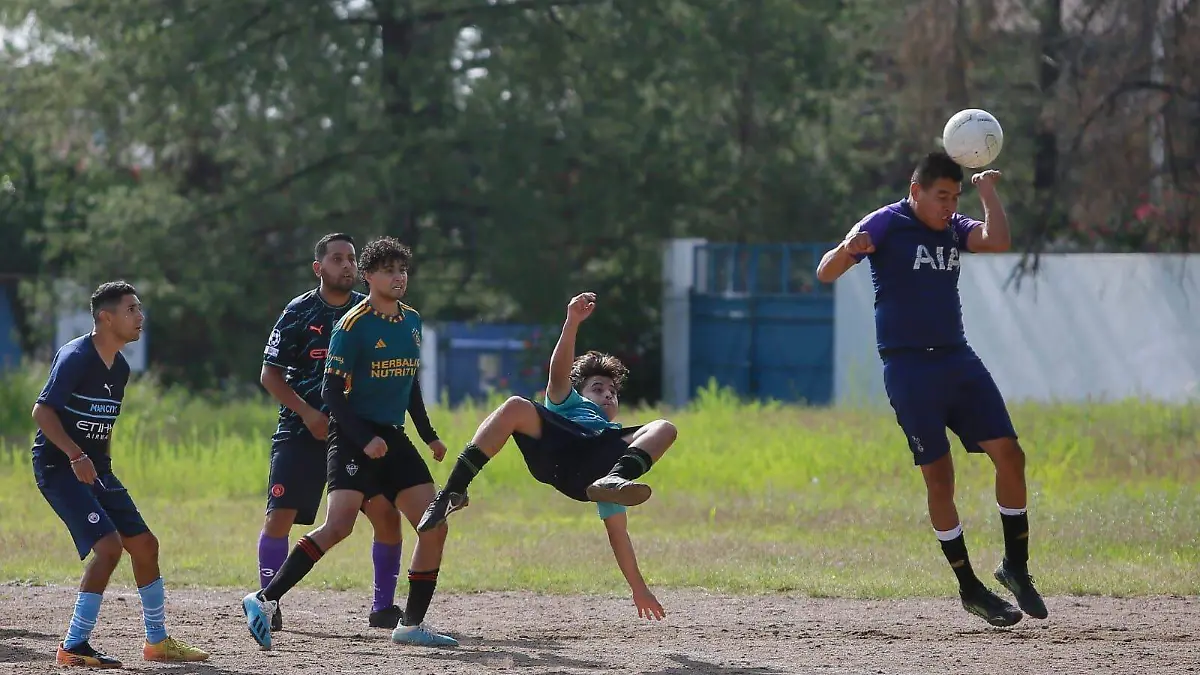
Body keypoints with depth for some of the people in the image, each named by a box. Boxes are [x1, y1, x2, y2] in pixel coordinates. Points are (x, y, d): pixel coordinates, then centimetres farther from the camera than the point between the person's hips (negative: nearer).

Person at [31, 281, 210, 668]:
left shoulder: (120, 367, 10)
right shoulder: (76, 357, -17)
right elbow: (42, 411, -22)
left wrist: (103, 468, 16)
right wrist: (76, 456, -30)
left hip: (94, 469, 9)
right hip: (58, 465, -9)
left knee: (144, 544, 9)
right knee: (108, 545, -21)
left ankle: (157, 642, 23)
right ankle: (74, 648, -16)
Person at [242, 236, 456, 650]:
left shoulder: (411, 321, 12)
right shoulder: (353, 325, -10)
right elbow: (331, 391, -12)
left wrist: (429, 436, 21)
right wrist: (365, 440, -20)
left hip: (393, 437, 7)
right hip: (352, 435, -7)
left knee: (434, 526, -1)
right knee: (339, 525, -23)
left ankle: (412, 624, 8)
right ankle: (265, 599, -19)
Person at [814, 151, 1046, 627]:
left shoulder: (954, 229, 12)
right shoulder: (887, 224, -4)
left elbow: (997, 241, -8)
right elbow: (825, 273, -12)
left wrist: (987, 192, -4)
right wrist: (847, 248, -32)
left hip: (958, 359, 5)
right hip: (908, 367, -5)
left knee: (1009, 454, -4)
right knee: (939, 477, -5)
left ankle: (1015, 568, 10)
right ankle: (969, 588, 5)